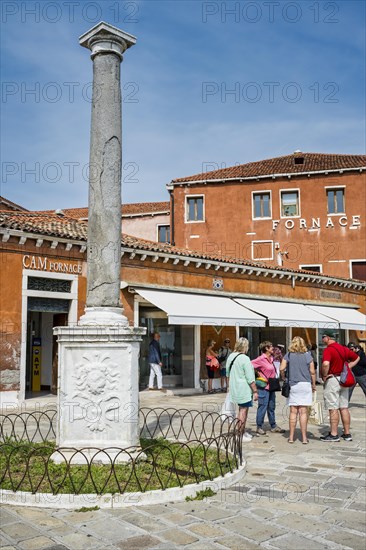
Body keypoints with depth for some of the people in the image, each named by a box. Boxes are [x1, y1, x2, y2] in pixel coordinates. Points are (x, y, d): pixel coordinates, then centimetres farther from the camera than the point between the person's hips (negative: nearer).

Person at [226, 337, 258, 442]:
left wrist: (229, 385, 33)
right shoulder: (245, 359, -18)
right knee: (243, 410, 0)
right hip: (244, 389, -8)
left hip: (234, 388, 8)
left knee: (242, 409, 19)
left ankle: (243, 431, 28)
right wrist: (255, 391, -11)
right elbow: (250, 378, -17)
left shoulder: (231, 356, 8)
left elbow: (228, 373, 20)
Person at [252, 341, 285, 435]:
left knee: (271, 407, 16)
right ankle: (259, 427, 9)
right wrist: (257, 373, -11)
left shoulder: (271, 358, 10)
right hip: (264, 386, -8)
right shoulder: (261, 359, -15)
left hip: (271, 386, 8)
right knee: (262, 407, -1)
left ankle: (273, 426, 26)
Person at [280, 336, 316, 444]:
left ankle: (291, 437, 10)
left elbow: (281, 369, -7)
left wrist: (283, 379, 10)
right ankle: (304, 437, 6)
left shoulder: (288, 355, 1)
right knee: (303, 412, 3)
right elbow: (312, 372, 1)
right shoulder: (308, 355, 2)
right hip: (305, 384, 0)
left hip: (292, 385, 0)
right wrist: (314, 384, 12)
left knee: (293, 412, 6)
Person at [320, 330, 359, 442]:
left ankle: (334, 435, 2)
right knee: (344, 408, 11)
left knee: (333, 409, -2)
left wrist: (324, 376, -16)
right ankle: (347, 434, 16)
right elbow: (356, 358, 21)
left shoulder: (328, 350, -15)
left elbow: (326, 364, -32)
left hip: (332, 379, -7)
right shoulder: (343, 349, 9)